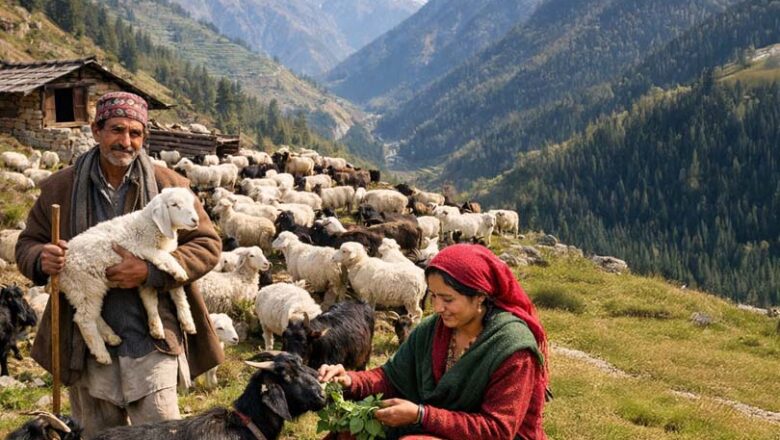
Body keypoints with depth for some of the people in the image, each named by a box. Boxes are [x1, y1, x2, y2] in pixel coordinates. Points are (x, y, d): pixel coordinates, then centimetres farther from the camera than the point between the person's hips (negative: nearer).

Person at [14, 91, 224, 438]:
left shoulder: (169, 185, -2)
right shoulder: (60, 188, 3)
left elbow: (208, 245, -2)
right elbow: (26, 244, 11)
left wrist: (149, 271, -18)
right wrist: (41, 260, -15)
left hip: (151, 344, -2)